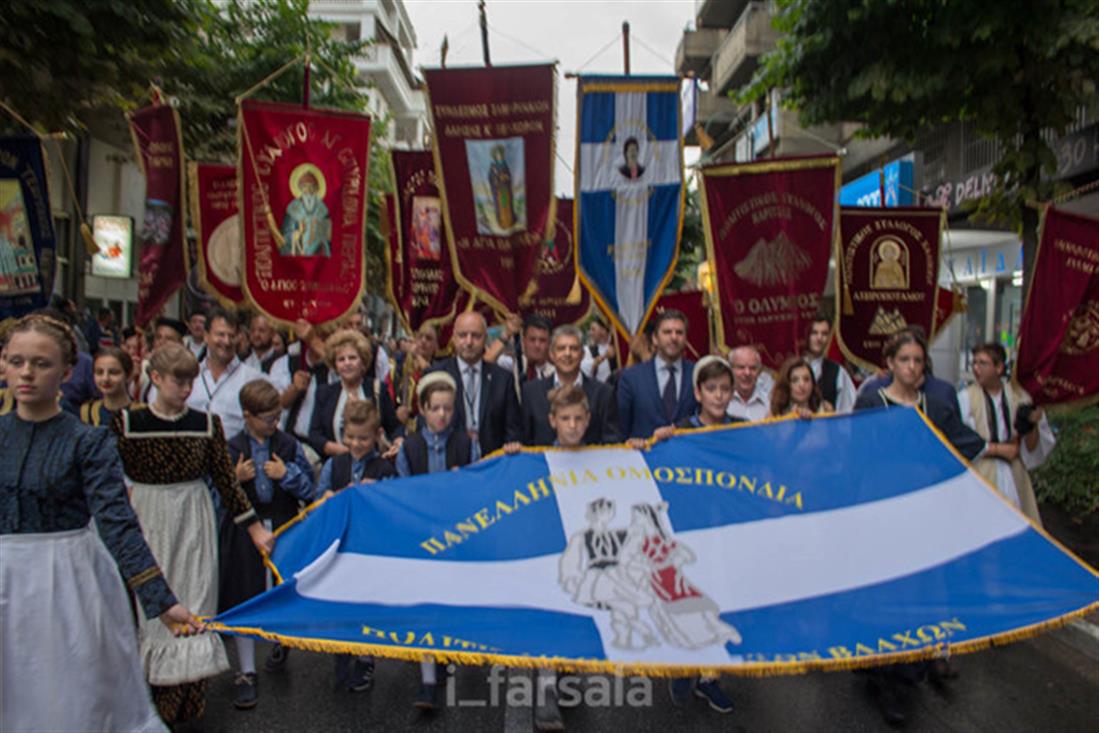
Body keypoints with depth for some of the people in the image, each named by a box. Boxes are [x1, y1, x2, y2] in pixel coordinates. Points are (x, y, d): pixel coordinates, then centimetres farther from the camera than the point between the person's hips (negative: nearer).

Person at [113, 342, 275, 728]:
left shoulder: (207, 423, -1)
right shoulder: (127, 422, -5)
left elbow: (225, 480, 2)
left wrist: (254, 527, 1)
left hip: (194, 522, 1)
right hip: (146, 523, -1)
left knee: (194, 601, 5)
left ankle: (188, 697, 18)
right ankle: (149, 692, 21)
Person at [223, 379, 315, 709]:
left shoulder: (289, 445, 1)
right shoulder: (230, 449, -2)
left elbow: (309, 488, 2)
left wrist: (287, 474, -14)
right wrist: (235, 480, -18)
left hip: (284, 528, 1)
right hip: (244, 531, -1)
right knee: (243, 602, 4)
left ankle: (281, 641, 44)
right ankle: (246, 674, 17)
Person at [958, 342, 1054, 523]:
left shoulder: (1019, 397, 6)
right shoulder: (966, 398, -5)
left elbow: (1032, 450, 7)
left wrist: (1032, 426, -10)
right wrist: (999, 449, -7)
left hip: (1014, 479, 4)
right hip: (980, 479, -3)